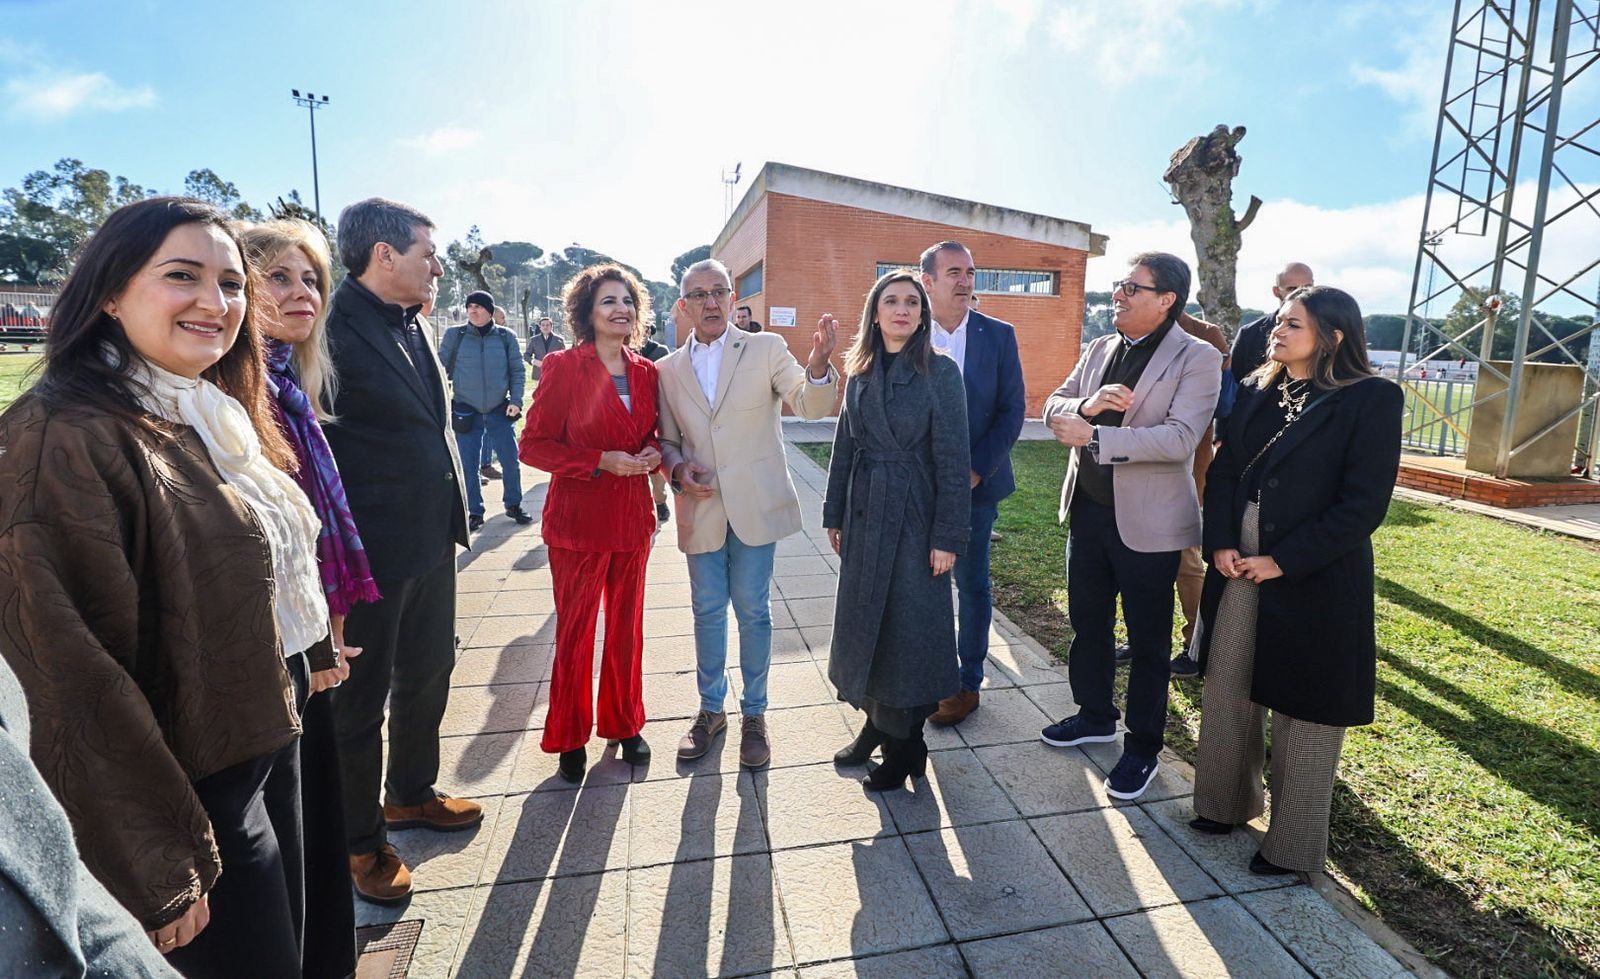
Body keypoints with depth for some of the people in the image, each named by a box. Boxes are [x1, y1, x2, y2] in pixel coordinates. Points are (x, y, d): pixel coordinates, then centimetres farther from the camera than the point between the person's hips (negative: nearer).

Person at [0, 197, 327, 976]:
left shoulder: (214, 418, 6)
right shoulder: (69, 437, -21)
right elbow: (76, 676, -23)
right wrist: (158, 873, -19)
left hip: (271, 744, 8)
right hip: (194, 787, -8)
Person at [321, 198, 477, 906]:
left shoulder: (411, 324, 9)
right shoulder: (335, 327, -18)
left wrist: (450, 515, 13)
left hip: (432, 541, 8)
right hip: (370, 550, -8)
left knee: (428, 673, 22)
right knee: (361, 695, 10)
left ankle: (411, 794, 45)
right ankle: (361, 841, 31)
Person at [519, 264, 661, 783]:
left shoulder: (645, 372, 6)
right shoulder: (563, 367, -8)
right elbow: (534, 445, -9)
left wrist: (654, 453, -6)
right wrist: (602, 461, -19)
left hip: (632, 519, 4)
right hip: (578, 521, -4)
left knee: (627, 626, 15)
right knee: (574, 631, 9)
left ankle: (623, 723, 34)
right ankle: (569, 738, 27)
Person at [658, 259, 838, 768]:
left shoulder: (766, 348, -3)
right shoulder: (669, 369, 6)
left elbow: (811, 406, -13)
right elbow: (667, 439, 13)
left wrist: (817, 363, -34)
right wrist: (677, 468, -9)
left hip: (755, 506, -2)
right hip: (700, 510, 3)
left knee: (752, 611, 7)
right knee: (707, 610, 13)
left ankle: (754, 714, 26)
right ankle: (711, 709, 32)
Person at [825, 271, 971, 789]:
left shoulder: (940, 371, -8)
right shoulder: (860, 371, 7)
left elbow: (953, 457, -11)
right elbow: (844, 447, 11)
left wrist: (948, 535, -14)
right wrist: (835, 514, 10)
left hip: (915, 513, -5)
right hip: (865, 513, 5)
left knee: (909, 625, 3)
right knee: (863, 618, 13)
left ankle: (906, 744, 21)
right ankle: (875, 723, 33)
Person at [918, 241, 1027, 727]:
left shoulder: (999, 335, 0)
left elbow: (1013, 410, -2)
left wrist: (976, 470, -12)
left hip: (975, 482, 0)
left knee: (971, 582, 9)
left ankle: (968, 683, 24)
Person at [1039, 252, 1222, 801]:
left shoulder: (1197, 358, -11)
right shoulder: (1100, 350, 9)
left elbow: (1179, 439, -23)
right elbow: (1054, 406, 4)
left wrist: (1092, 436, -25)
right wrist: (1087, 405, -18)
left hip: (1146, 522, -6)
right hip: (1087, 509, 7)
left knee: (1148, 639, 9)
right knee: (1087, 622, 19)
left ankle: (1143, 747, 26)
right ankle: (1095, 715, 40)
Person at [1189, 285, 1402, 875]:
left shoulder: (1371, 400, -9)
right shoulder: (1256, 393, 7)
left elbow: (1364, 505, -14)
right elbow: (1223, 473, 7)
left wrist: (1283, 560, -17)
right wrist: (1221, 543, -7)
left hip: (1313, 581, -5)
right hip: (1238, 571, 6)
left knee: (1304, 712, 8)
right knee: (1226, 693, 16)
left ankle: (1293, 844, 26)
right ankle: (1226, 803, 37)